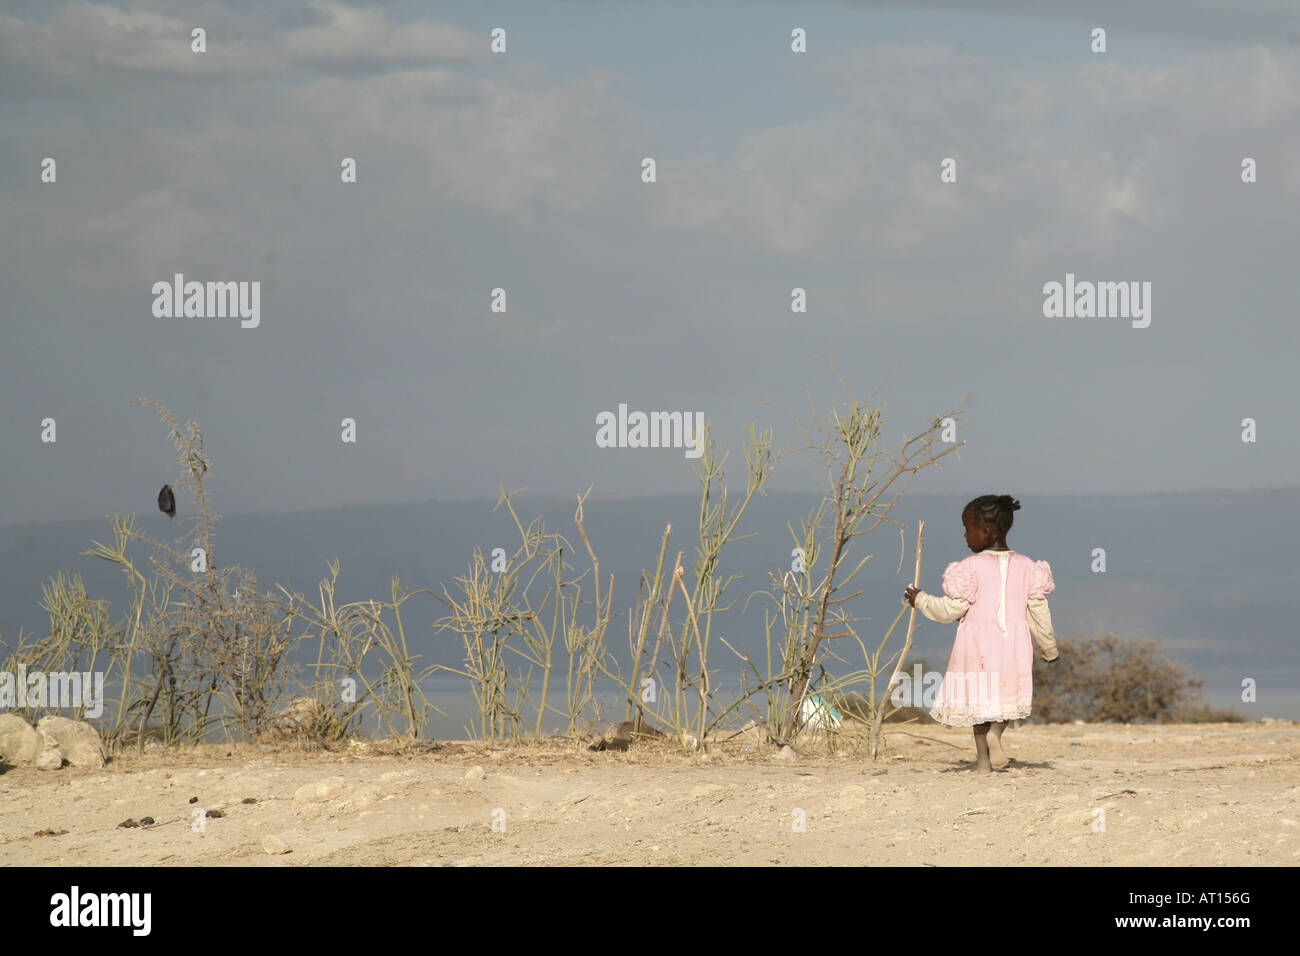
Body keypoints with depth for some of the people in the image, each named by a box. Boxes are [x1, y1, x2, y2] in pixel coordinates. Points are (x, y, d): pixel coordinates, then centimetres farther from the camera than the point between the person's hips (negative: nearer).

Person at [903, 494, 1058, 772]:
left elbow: (950, 610, -9)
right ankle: (996, 732, -14)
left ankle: (982, 757, 7)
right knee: (1007, 694, 15)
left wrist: (920, 599, 7)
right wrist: (1049, 648, 17)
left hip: (977, 644, -3)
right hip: (1014, 645, 3)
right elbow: (1038, 612, 5)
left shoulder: (971, 567, -11)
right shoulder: (1026, 566, 2)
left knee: (979, 697, 11)